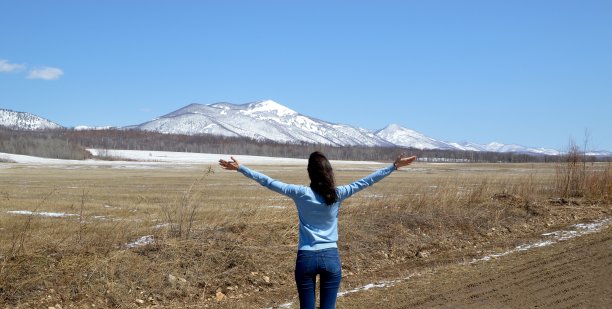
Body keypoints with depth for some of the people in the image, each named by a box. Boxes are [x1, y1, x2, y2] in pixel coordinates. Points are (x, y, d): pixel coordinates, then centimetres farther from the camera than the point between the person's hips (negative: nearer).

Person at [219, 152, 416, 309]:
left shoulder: (301, 194, -6)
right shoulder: (337, 194, -5)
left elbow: (268, 182, -3)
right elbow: (367, 181, -1)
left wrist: (240, 168, 3)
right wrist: (395, 166, 5)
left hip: (306, 259, 0)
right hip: (331, 258, 0)